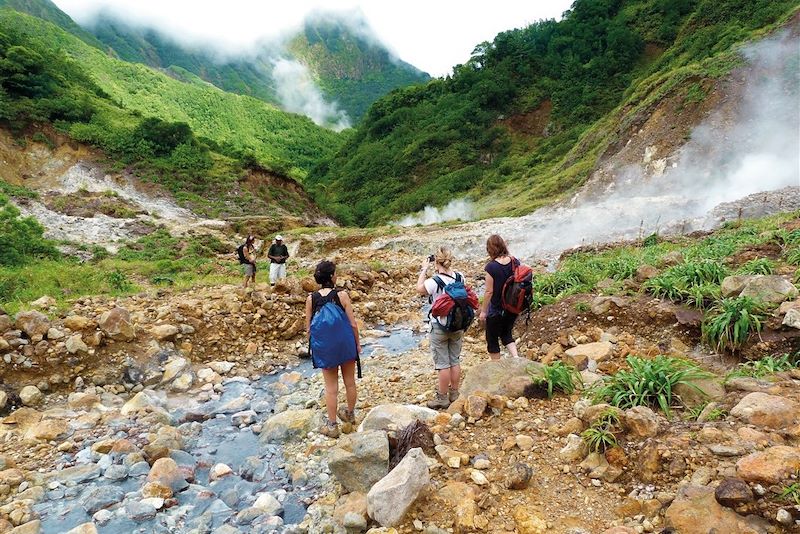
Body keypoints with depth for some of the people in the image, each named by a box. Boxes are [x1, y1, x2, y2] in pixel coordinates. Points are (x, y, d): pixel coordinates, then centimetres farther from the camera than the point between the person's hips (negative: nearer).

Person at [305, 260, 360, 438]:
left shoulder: (311, 298, -7)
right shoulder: (342, 295, -13)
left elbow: (309, 328, -1)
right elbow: (353, 324, -11)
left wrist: (313, 347, 14)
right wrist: (358, 343, 4)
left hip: (324, 348, 1)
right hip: (346, 345, -1)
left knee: (331, 387, 12)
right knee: (349, 382, 20)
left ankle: (332, 426, 21)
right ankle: (350, 414, 40)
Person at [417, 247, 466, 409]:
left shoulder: (434, 282, -23)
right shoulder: (460, 277, -8)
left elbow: (419, 289, -3)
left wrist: (424, 269, 6)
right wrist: (440, 272, 12)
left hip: (439, 327, -5)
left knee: (442, 363, 6)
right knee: (455, 360, 17)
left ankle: (442, 398, 18)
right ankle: (454, 394, 31)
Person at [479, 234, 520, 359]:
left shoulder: (491, 267, -21)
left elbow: (489, 291, -18)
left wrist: (483, 311, -6)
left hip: (496, 310, -6)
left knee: (492, 340, 14)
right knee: (507, 334, 26)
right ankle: (517, 359, 8)